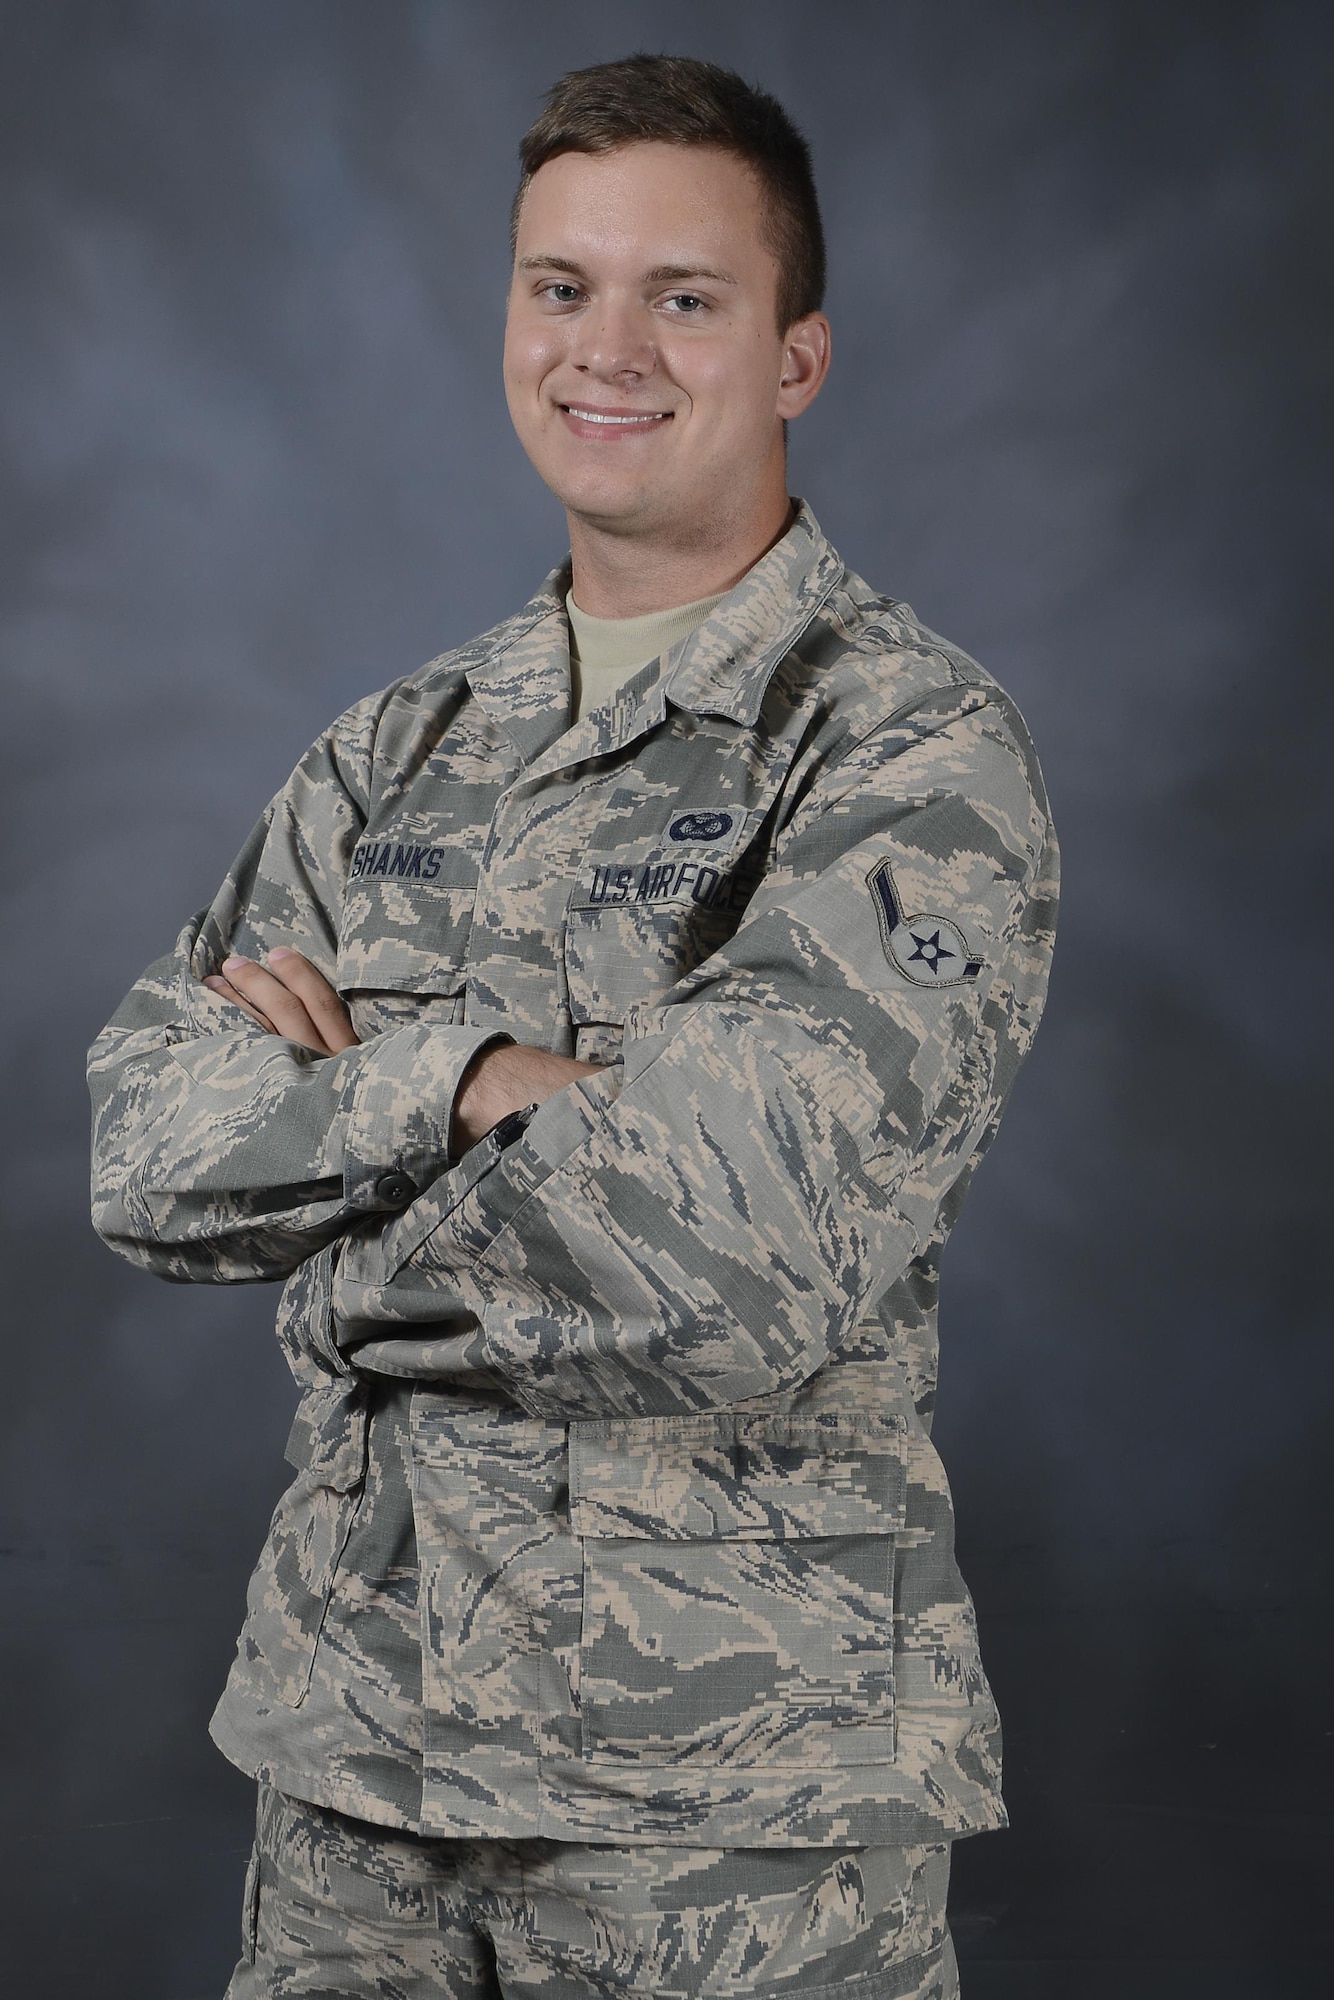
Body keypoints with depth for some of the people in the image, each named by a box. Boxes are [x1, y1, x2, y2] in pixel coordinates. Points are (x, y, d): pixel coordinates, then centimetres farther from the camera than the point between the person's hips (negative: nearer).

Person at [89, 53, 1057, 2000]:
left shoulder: (913, 752, -9)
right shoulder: (403, 750, 11)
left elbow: (733, 1258, -22)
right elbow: (146, 1153, 1)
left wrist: (341, 1288, -7)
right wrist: (466, 1075, -16)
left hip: (734, 1780, -5)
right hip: (357, 1716, 5)